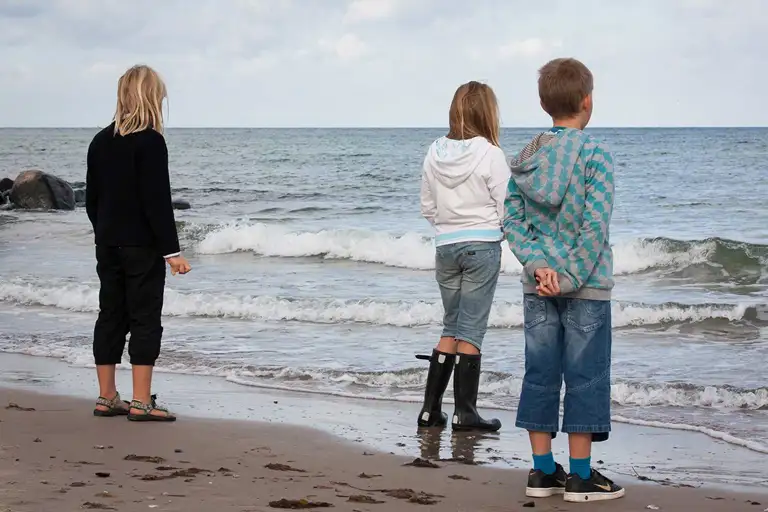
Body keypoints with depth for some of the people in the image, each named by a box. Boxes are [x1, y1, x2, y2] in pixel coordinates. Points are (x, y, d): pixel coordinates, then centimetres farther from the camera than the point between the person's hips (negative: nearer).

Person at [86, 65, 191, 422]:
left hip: (107, 245, 7)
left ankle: (106, 397, 15)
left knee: (110, 316, 11)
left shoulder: (101, 141, 8)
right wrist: (171, 250, -14)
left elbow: (92, 198, 12)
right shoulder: (150, 142, -14)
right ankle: (141, 403, -2)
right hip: (142, 246, -7)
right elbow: (157, 202, -17)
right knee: (145, 320, -2)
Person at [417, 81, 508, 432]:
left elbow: (427, 208, 9)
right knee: (471, 330, 1)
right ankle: (464, 413, 4)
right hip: (483, 245, -5)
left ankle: (431, 408, 13)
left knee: (451, 327, 15)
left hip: (445, 245, 5)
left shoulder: (435, 153, 2)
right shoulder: (490, 154, -12)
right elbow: (506, 209, -9)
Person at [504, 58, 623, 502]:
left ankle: (543, 470, 15)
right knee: (586, 376, 2)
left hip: (539, 284, 5)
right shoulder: (596, 153, -11)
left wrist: (539, 264, -7)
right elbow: (595, 227, -17)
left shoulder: (525, 157, 5)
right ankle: (581, 476, 7)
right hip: (587, 284, -5)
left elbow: (511, 219, 0)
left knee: (540, 374, 10)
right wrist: (572, 277, -13)